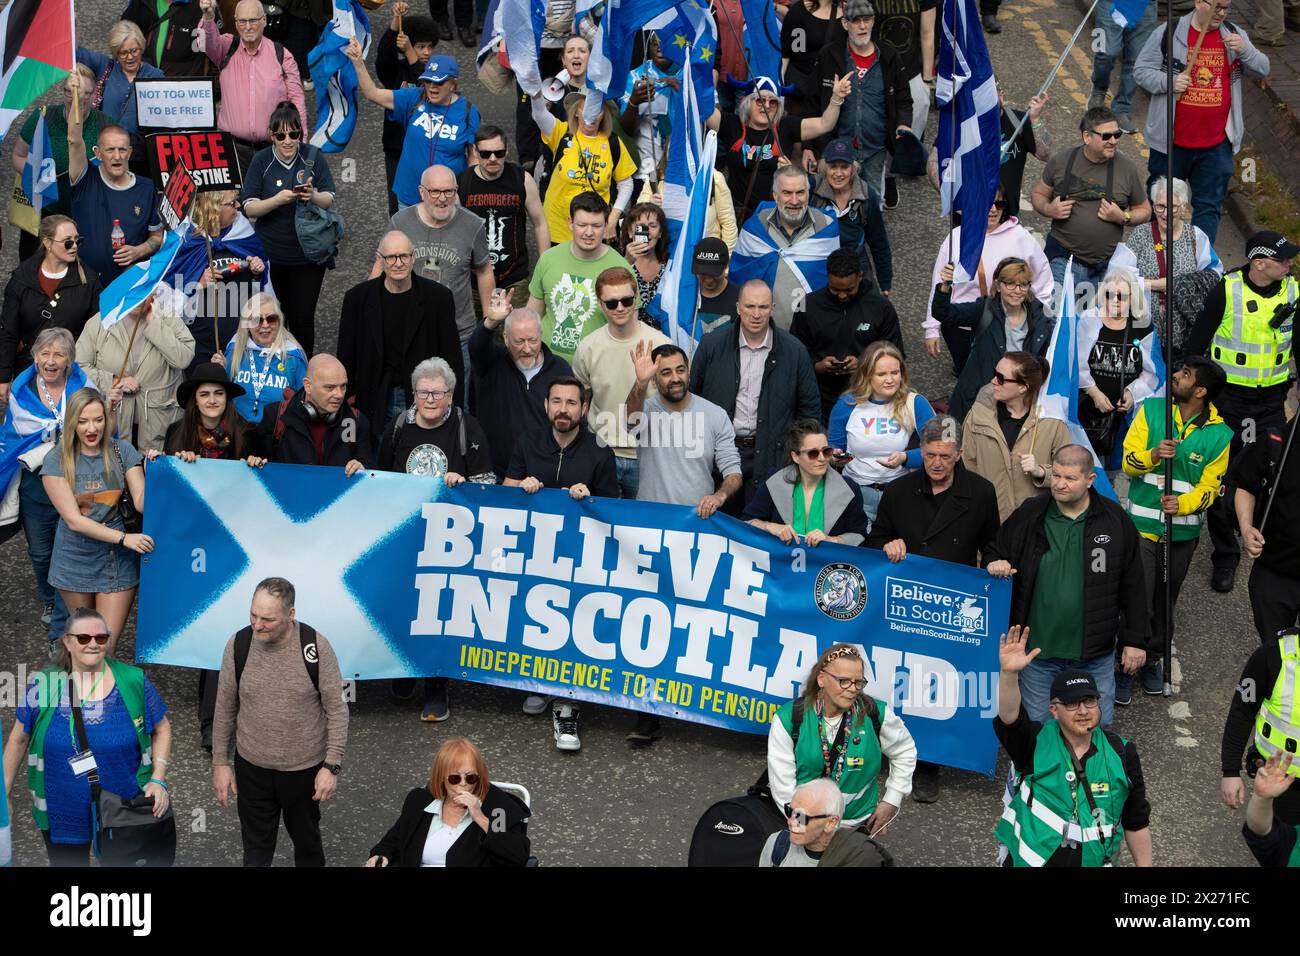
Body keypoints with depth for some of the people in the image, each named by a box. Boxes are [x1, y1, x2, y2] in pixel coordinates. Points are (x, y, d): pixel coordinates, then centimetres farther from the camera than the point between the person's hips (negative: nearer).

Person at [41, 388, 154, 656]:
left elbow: (141, 502, -8)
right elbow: (74, 520, -14)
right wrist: (124, 538, -23)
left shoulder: (122, 451, -2)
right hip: (75, 560, 0)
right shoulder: (56, 460, -9)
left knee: (106, 648, -4)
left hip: (116, 560, 0)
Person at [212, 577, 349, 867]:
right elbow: (225, 708, 0)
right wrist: (220, 762, 2)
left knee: (307, 842, 19)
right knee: (256, 850, 13)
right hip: (252, 767, 2)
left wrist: (332, 766, -13)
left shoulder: (315, 646, -18)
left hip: (304, 768, -1)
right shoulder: (238, 644, -12)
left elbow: (336, 710, -11)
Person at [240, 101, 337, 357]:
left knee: (302, 319, 1)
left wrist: (313, 196, -30)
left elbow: (329, 201, -7)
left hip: (308, 255, 0)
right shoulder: (261, 161, -4)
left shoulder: (313, 157, -2)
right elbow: (250, 208, -10)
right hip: (271, 255, 0)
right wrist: (278, 199, -28)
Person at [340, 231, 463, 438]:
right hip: (377, 403, 1)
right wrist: (348, 404, 3)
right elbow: (346, 357, 5)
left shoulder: (438, 297, -4)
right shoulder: (358, 298, -1)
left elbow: (453, 359, 0)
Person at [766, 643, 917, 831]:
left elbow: (905, 752, 10)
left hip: (858, 825, 1)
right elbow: (782, 782, -9)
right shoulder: (788, 718, -11)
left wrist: (891, 801, 6)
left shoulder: (876, 714, -8)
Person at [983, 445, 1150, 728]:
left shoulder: (1115, 520, -4)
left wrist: (1135, 640, 2)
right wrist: (994, 564, -15)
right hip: (1038, 649, 0)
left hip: (1095, 654, 0)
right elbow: (995, 554, 10)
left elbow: (1133, 585, 2)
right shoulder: (1028, 516, -4)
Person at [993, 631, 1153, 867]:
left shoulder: (1120, 753, -1)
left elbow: (1136, 822, 9)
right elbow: (1009, 718, -29)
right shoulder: (1036, 743, -7)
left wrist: (1144, 866, 11)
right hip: (1028, 860, -2)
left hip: (1094, 862, 2)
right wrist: (1009, 673, -46)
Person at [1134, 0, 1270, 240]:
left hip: (1217, 144, 2)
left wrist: (1244, 50, -17)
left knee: (1209, 206, 3)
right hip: (1172, 140, -2)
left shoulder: (1235, 35, 4)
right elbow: (1141, 70, -2)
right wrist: (1169, 82, -20)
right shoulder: (1167, 33, -5)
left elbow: (1261, 71, 3)